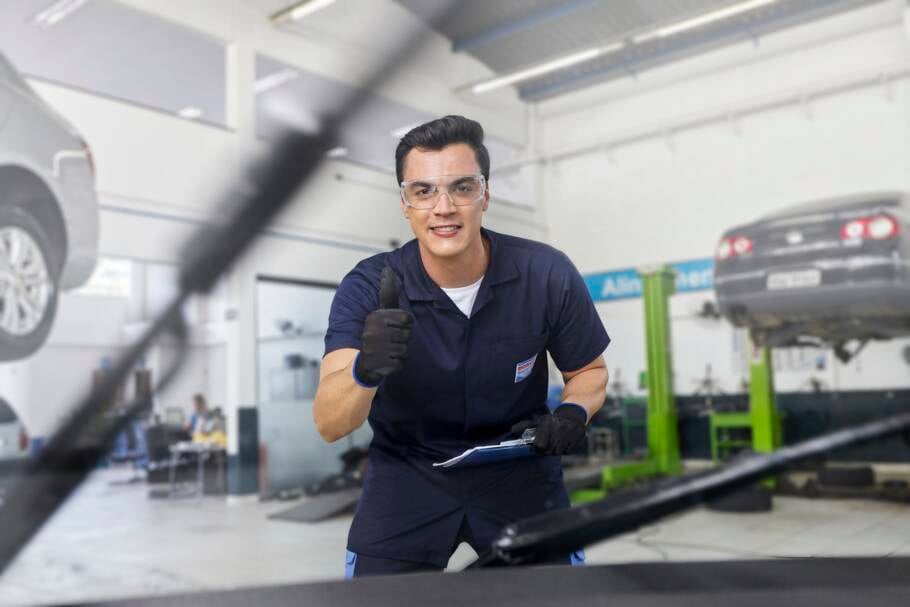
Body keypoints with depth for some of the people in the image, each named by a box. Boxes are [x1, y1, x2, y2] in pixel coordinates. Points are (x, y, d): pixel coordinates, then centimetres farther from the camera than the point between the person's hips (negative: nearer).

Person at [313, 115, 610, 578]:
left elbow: (589, 370, 0)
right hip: (408, 475, 0)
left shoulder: (547, 274, -18)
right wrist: (363, 372, -51)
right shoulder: (367, 289, -20)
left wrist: (572, 414, -21)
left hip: (519, 472, 1)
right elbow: (329, 425, -30)